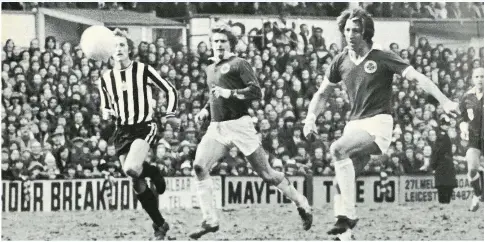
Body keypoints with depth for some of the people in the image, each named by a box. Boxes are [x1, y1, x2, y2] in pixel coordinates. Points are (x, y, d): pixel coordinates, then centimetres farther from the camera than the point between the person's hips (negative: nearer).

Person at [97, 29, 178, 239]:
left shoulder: (143, 70, -4)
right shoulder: (105, 79, 8)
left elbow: (170, 90, 4)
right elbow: (105, 107, 20)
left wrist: (170, 115, -6)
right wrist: (106, 113, -3)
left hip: (145, 127, -5)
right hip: (122, 131, 5)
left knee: (131, 169, -30)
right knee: (137, 184, 1)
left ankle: (153, 173, 5)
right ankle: (159, 224, 15)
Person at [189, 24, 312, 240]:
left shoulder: (238, 64, -3)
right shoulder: (211, 69, 20)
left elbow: (256, 92, -12)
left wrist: (230, 93, -20)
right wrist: (205, 110, 18)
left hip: (238, 124, -6)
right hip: (216, 127, 6)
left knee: (266, 173, -3)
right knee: (199, 166, -15)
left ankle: (301, 204, 16)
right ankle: (209, 220, -12)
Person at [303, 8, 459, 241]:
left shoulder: (382, 57, -6)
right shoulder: (341, 61, 9)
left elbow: (416, 77, -12)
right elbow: (322, 94, 21)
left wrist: (444, 101, -22)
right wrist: (310, 119, 5)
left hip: (378, 124, -6)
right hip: (354, 124, 6)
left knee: (338, 149, -30)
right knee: (340, 179, -7)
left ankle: (349, 215, -29)